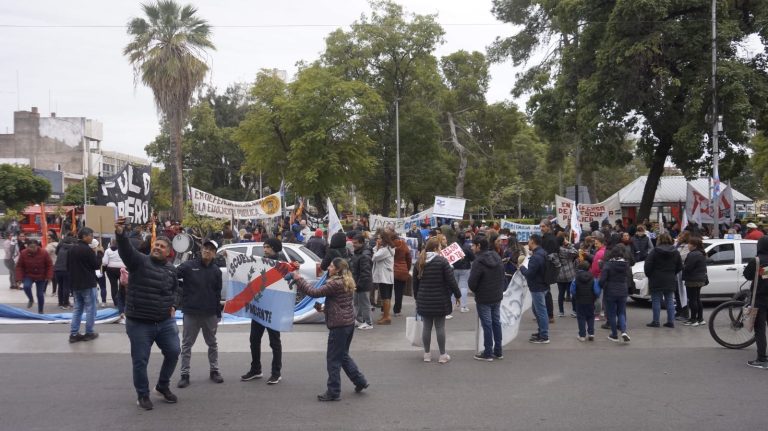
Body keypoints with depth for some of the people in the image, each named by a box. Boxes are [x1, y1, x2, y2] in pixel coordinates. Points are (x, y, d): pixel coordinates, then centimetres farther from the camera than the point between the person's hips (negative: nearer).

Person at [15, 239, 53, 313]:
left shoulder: (44, 253, -14)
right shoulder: (23, 253, -10)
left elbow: (49, 265, -7)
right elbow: (19, 266, -3)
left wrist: (48, 276, -14)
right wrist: (19, 278, -10)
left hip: (41, 277, 0)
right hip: (28, 276, 0)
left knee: (40, 294, 4)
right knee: (26, 286, -29)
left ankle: (40, 311, 19)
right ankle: (31, 300, 1)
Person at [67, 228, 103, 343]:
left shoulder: (71, 250, 9)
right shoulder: (87, 250, -17)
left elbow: (68, 267, 15)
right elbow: (97, 265, -12)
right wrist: (98, 253, 0)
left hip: (75, 284, 8)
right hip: (88, 284, -8)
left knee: (77, 309, 12)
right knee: (90, 309, 3)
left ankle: (73, 334, 8)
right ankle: (89, 333, 7)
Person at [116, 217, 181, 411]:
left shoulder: (171, 270, 8)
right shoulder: (139, 261, -7)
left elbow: (176, 290, 22)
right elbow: (125, 249, -26)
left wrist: (174, 305, 3)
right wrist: (120, 233, -46)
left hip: (166, 322, 4)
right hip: (139, 323, -4)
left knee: (173, 353, 8)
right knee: (140, 361, 3)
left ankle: (163, 386, 31)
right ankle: (143, 395, 21)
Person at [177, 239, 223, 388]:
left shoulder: (216, 271, 4)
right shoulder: (189, 266, -5)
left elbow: (218, 294, 7)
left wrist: (218, 314, 6)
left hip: (210, 314, 2)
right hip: (191, 313, -2)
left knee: (212, 343, 13)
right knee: (187, 344, 4)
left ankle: (214, 370, 26)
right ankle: (185, 374, 12)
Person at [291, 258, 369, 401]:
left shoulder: (335, 284, -19)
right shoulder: (347, 282, 10)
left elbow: (314, 293, -21)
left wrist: (298, 279, -15)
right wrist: (325, 308, 12)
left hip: (339, 325, -9)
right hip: (349, 323, 9)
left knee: (333, 359, 1)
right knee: (343, 355, 23)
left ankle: (333, 392, 8)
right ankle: (360, 381, 26)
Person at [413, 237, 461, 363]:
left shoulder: (419, 262, 4)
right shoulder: (442, 261, -11)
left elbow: (415, 282, 11)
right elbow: (451, 280, -11)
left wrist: (417, 297, 22)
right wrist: (457, 295, -1)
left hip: (424, 300, 4)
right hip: (440, 300, -4)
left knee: (426, 326, 10)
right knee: (440, 326, 3)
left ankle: (427, 354, 15)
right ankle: (442, 355, 9)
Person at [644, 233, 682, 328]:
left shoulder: (655, 251, -11)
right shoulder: (675, 252, 4)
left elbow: (648, 265, -13)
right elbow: (680, 267, 8)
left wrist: (649, 275, 3)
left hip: (656, 281, -4)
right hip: (670, 281, 4)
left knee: (656, 301, 1)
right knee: (670, 301, 11)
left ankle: (655, 321, 2)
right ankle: (671, 321, 10)